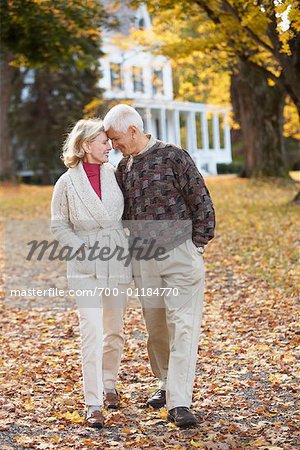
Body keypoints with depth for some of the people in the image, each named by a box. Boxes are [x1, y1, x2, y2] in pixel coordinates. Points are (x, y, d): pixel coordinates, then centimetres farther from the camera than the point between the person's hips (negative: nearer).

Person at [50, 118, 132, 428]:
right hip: (86, 266, -3)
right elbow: (59, 225, 0)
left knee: (114, 330, 13)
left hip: (117, 261, 4)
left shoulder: (115, 174, 2)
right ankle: (93, 404, -5)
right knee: (91, 333, -11)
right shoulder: (67, 183, -7)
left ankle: (109, 385, 35)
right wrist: (81, 249, -10)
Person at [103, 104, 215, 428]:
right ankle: (165, 385, 29)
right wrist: (132, 250, 14)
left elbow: (202, 203, -4)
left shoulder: (174, 157, -6)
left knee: (183, 326, -10)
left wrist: (196, 246, -4)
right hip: (142, 260, 6)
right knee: (155, 327, 11)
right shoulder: (123, 168, 11)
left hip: (180, 255, -5)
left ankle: (179, 403, -11)